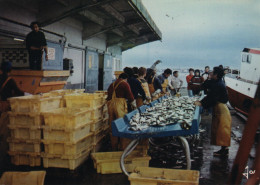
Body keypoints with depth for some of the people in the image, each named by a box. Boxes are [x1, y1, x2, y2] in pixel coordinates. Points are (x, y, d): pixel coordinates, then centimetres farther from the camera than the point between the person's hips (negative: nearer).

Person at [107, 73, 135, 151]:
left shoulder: (112, 85, 19)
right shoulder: (125, 84, 3)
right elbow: (130, 96, 2)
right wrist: (134, 105, 17)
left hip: (110, 105, 6)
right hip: (120, 105, -6)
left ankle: (114, 147, 18)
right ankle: (123, 147, 2)